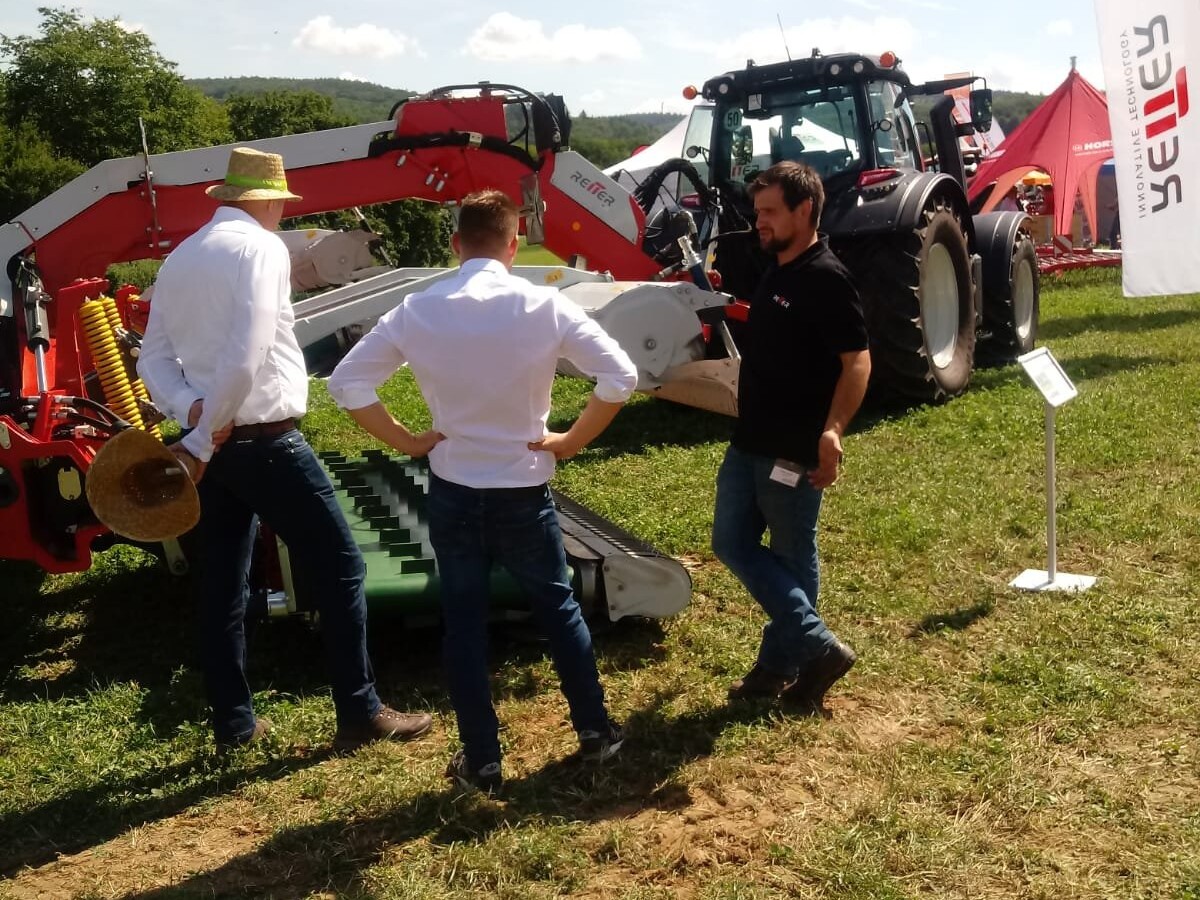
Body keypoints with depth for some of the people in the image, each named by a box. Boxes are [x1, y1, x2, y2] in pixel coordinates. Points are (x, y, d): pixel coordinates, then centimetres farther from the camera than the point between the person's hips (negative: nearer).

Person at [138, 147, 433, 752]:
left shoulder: (179, 259, 13)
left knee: (222, 584, 14)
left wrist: (192, 410, -9)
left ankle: (233, 724, 23)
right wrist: (198, 445, -16)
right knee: (338, 568, 2)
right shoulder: (260, 246, -11)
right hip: (265, 441, -8)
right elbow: (246, 356, -22)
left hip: (215, 446, 8)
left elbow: (152, 359, 8)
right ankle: (359, 715, 8)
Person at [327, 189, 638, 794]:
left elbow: (347, 384, -6)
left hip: (452, 492, 1)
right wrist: (571, 441, -3)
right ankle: (596, 733, 29)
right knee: (557, 607, 18)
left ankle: (482, 762, 19)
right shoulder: (545, 307, -11)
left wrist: (407, 441, 1)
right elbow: (619, 376, -13)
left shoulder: (417, 311, -6)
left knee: (463, 623, 12)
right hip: (524, 492, -1)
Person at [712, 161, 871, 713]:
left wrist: (832, 430, -33)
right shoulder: (775, 272, 11)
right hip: (749, 442, 10)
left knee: (791, 559, 4)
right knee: (732, 543, 10)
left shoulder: (826, 279, -17)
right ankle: (817, 646, 16)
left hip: (795, 450, -10)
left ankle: (781, 665, 18)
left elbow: (857, 362, -22)